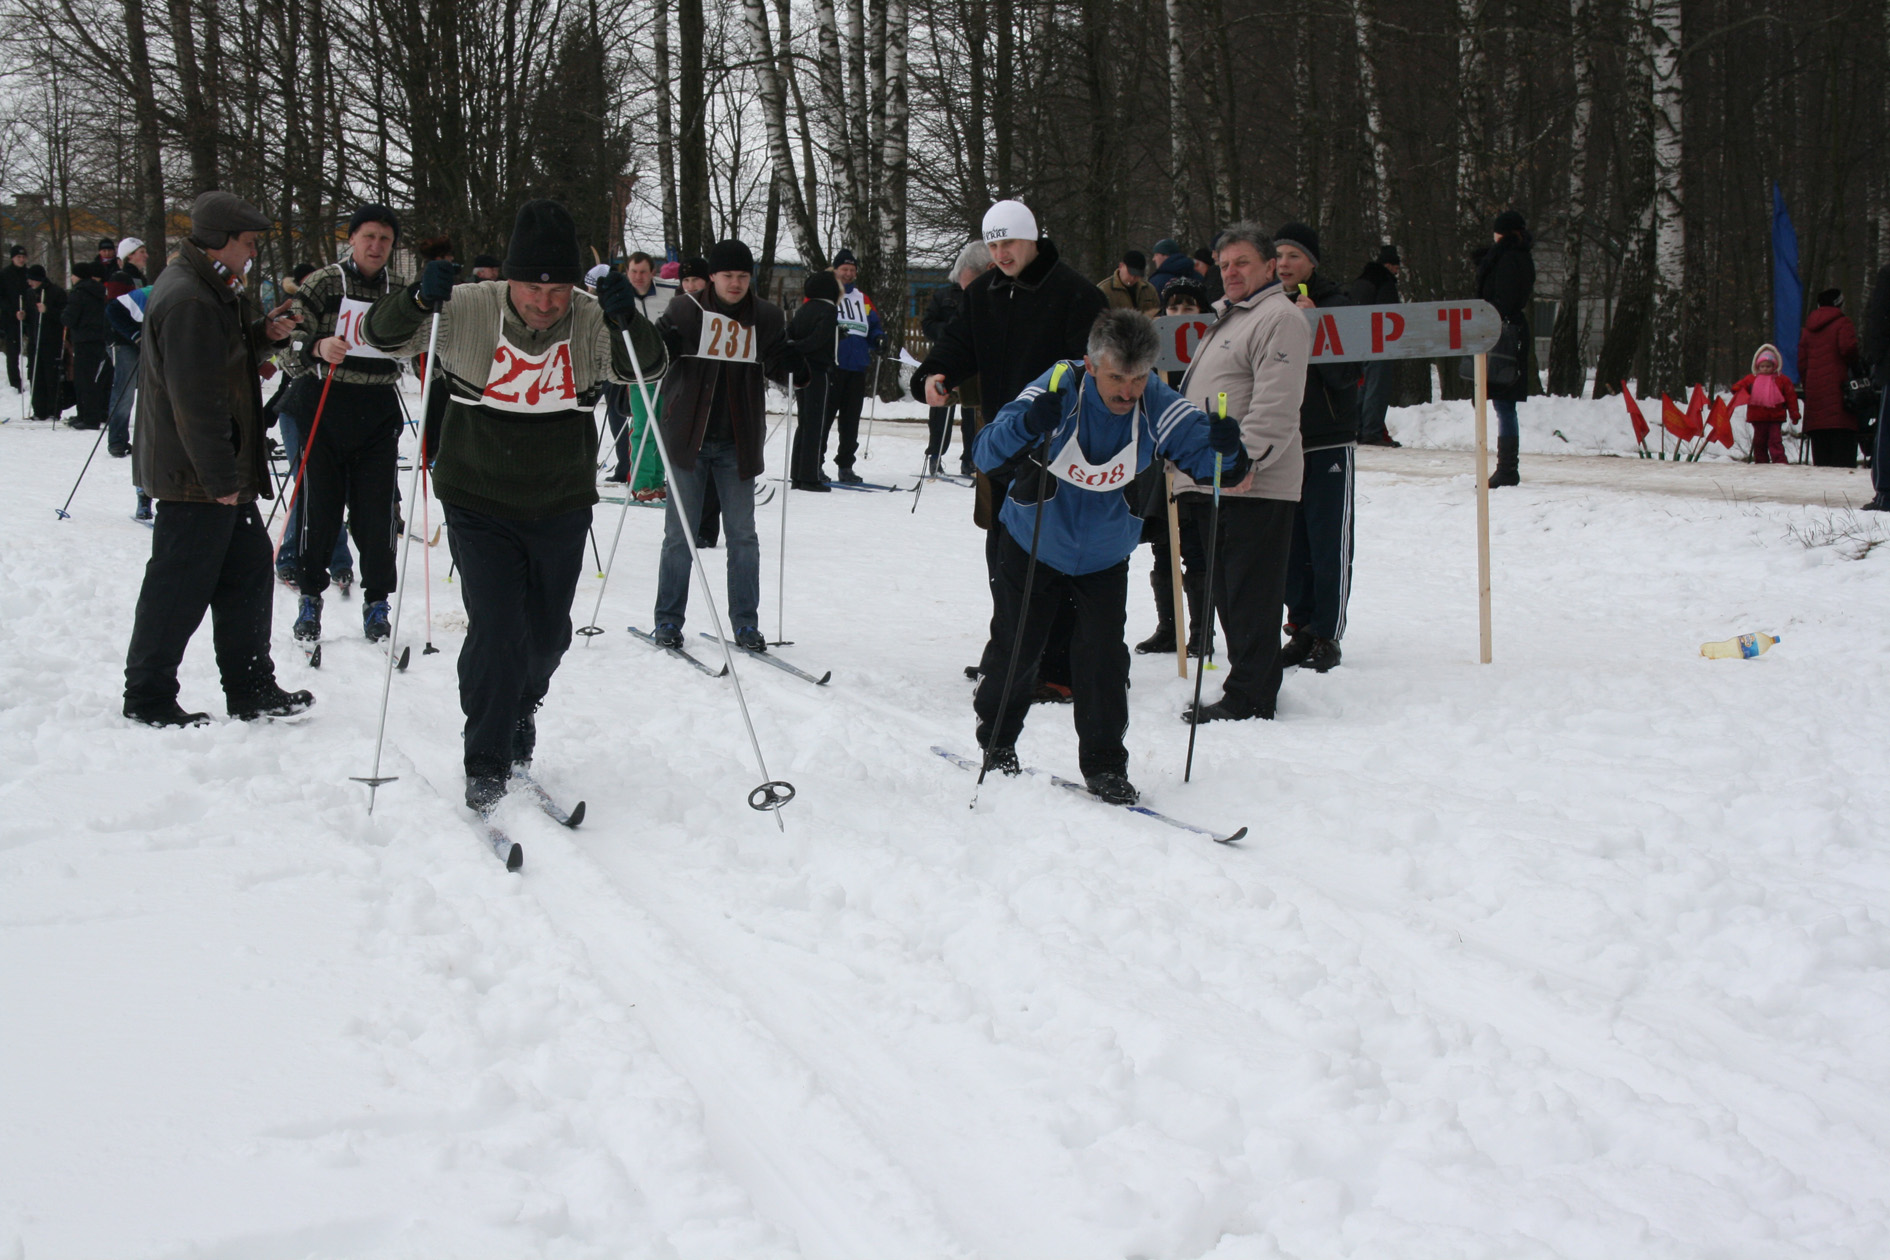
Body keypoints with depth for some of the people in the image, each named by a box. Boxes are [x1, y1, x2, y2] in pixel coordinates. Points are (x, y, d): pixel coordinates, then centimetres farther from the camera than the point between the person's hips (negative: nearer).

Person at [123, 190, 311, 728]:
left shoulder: (213, 289, 13)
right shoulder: (188, 301, -21)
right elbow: (195, 399, -24)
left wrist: (264, 332, 5)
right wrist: (220, 478, -22)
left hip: (223, 472, 11)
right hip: (198, 479, -11)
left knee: (248, 568, 14)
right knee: (180, 584, -2)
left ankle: (252, 691, 21)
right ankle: (148, 698, 8)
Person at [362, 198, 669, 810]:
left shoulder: (591, 321, -11)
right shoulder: (467, 311, -15)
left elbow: (649, 367, -20)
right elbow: (384, 335, -13)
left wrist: (627, 320, -40)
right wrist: (420, 300, -34)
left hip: (561, 507, 3)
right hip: (479, 503, -3)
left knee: (548, 635, 15)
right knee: (496, 631, -11)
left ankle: (519, 708, 46)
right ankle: (486, 764, 4)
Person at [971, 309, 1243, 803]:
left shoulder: (1158, 408, -21)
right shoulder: (1057, 390, -26)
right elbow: (985, 454, -31)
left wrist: (1224, 447, -45)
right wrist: (1026, 425, -53)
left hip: (1104, 558, 1)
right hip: (1032, 548, -1)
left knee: (1103, 658, -7)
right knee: (1016, 650, 10)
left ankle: (1104, 764, 9)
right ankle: (996, 741, 35)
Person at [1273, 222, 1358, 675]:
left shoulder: (1335, 306, -4)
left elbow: (1343, 375, -13)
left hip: (1328, 443, -4)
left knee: (1328, 546, -4)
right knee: (1291, 545, 7)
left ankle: (1328, 635, 2)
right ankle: (1301, 628, 15)